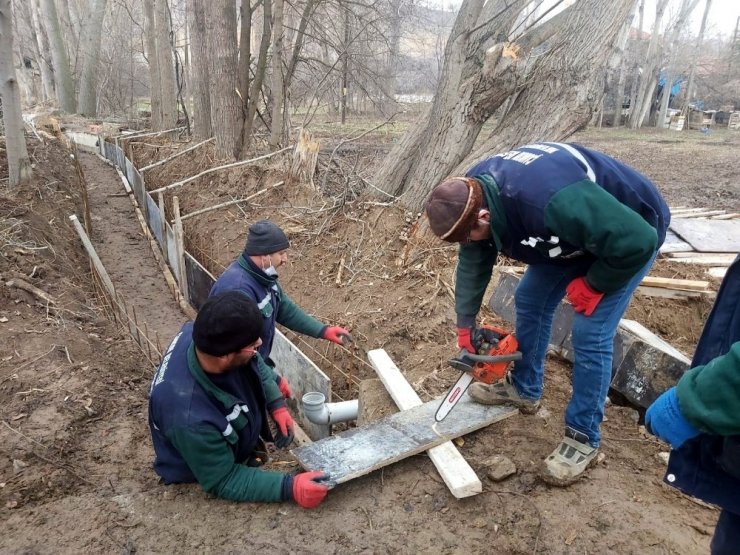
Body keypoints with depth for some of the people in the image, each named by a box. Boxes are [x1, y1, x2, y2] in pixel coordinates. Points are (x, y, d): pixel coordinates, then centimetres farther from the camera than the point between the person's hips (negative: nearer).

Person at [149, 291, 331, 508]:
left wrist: (276, 404, -11)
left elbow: (255, 365, -5)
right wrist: (288, 487, -36)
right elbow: (223, 482, -30)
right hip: (209, 476, -5)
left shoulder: (208, 336, -28)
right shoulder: (191, 419, -45)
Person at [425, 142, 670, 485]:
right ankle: (524, 389, 29)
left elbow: (636, 241, -35)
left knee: (590, 333, -11)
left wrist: (592, 285, -19)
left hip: (630, 235, -7)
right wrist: (465, 325, -1)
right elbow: (472, 264, -4)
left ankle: (583, 438, 8)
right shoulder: (473, 193, -18)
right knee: (530, 300, 9)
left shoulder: (550, 201, -45)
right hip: (572, 231, 8)